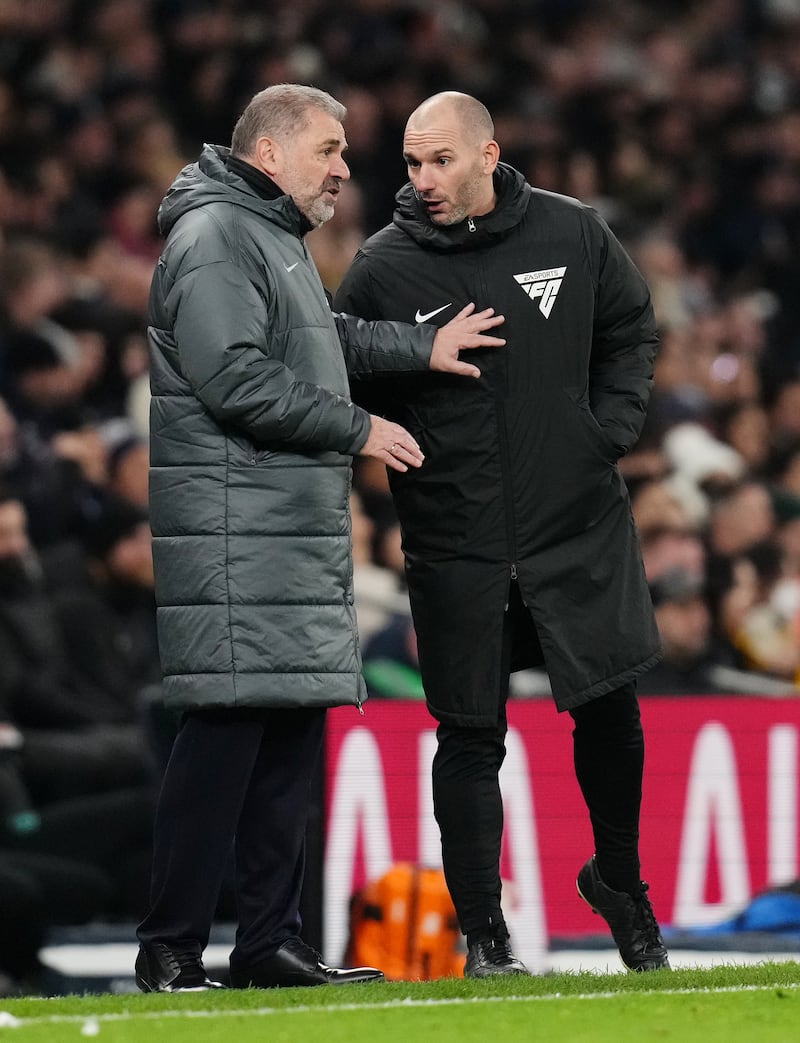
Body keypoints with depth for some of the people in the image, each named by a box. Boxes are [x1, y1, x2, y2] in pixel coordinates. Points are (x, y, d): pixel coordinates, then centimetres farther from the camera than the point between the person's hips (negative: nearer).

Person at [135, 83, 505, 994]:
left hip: (298, 535, 11)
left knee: (291, 733, 9)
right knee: (226, 730, -12)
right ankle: (170, 950, -10)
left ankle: (272, 944, 13)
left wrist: (422, 346, 27)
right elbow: (234, 380, -20)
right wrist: (356, 431, -12)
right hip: (234, 534, -11)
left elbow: (325, 340, 37)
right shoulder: (215, 237, -11)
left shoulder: (277, 241, 22)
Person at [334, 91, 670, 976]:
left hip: (580, 520, 2)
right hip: (456, 547, -2)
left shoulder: (572, 233, -1)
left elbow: (630, 330, 14)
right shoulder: (382, 269, -7)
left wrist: (610, 430, 4)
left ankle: (619, 878, 30)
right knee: (470, 738, 0)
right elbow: (339, 393, 1)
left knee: (610, 708, 6)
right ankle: (482, 931, 10)